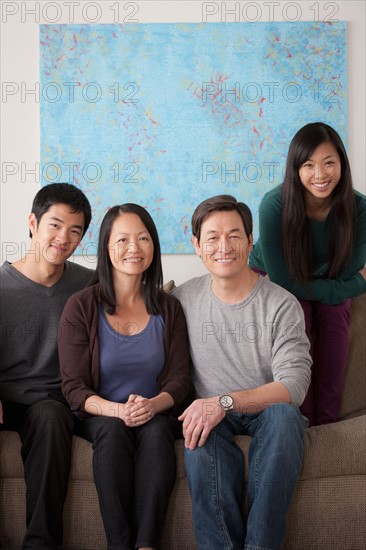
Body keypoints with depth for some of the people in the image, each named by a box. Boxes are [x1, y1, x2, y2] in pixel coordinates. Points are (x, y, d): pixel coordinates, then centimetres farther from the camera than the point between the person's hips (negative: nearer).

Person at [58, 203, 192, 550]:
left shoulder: (168, 308, 5)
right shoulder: (81, 307, -4)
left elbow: (179, 379, 2)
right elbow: (74, 387, -6)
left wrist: (154, 404, -22)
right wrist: (115, 409, -26)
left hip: (155, 414, 2)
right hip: (98, 415, -1)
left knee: (156, 430, -32)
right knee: (113, 430, -34)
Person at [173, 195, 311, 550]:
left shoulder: (281, 305, -5)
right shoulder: (183, 299, 4)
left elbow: (294, 385, -14)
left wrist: (225, 401, -28)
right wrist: (198, 410, -13)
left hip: (267, 411, 0)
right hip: (209, 414, 1)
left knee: (284, 414, -36)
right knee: (201, 437, -34)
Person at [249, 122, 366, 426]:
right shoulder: (275, 204, -32)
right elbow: (282, 279, -26)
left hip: (329, 282, 2)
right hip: (272, 280, -2)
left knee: (335, 318, -24)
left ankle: (327, 421, -15)